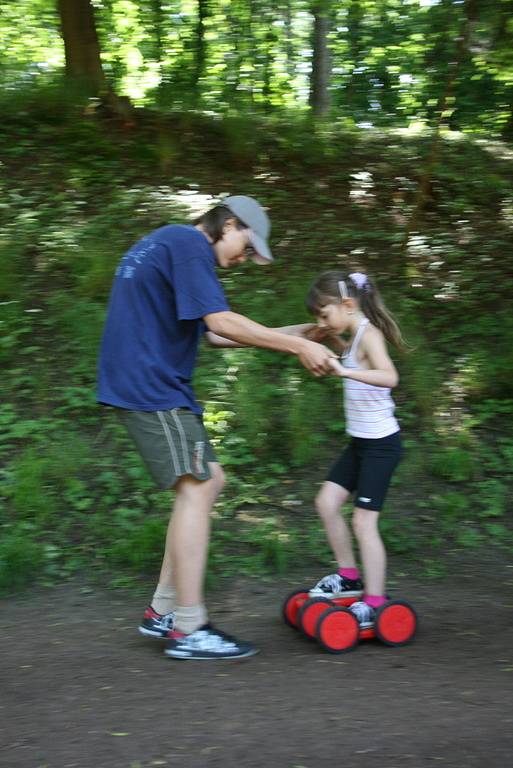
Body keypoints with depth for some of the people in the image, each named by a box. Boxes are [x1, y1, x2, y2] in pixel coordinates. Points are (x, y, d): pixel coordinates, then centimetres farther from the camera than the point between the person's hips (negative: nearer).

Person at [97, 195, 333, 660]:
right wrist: (298, 345, -14)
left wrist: (286, 337, 18)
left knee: (209, 481, 11)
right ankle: (188, 631, -8)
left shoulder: (166, 244, 23)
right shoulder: (189, 244, -9)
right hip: (152, 387, -10)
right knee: (196, 488, -11)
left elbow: (207, 332, 23)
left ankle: (163, 612, 13)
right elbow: (221, 322, -20)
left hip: (144, 386, 10)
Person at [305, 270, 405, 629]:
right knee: (327, 502, 10)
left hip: (381, 442, -9)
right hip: (360, 441, 9)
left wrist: (344, 370, -46)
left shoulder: (369, 333, -18)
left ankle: (374, 603, 5)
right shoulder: (356, 336, 9)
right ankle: (349, 576, 23)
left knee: (364, 521, -5)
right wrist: (335, 340, 20)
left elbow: (389, 376, -37)